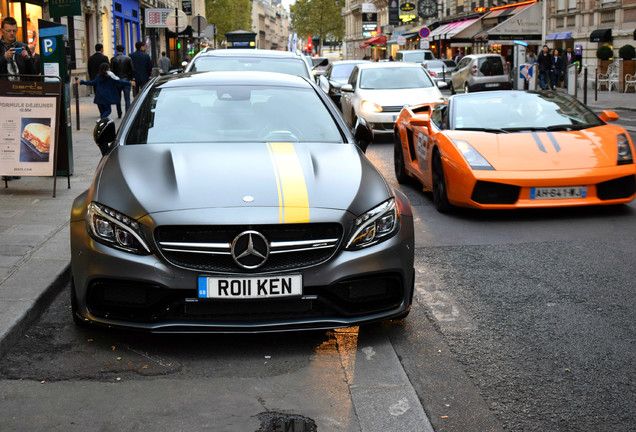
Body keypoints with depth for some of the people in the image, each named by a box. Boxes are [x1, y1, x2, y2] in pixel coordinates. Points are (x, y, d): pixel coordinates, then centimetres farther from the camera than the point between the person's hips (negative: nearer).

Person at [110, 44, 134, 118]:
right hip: (126, 81, 0)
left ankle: (119, 114, 15)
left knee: (118, 99, 13)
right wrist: (130, 78, 6)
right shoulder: (128, 58, -2)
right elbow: (133, 70, -5)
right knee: (127, 99, 0)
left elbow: (112, 71, -6)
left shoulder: (113, 59, -4)